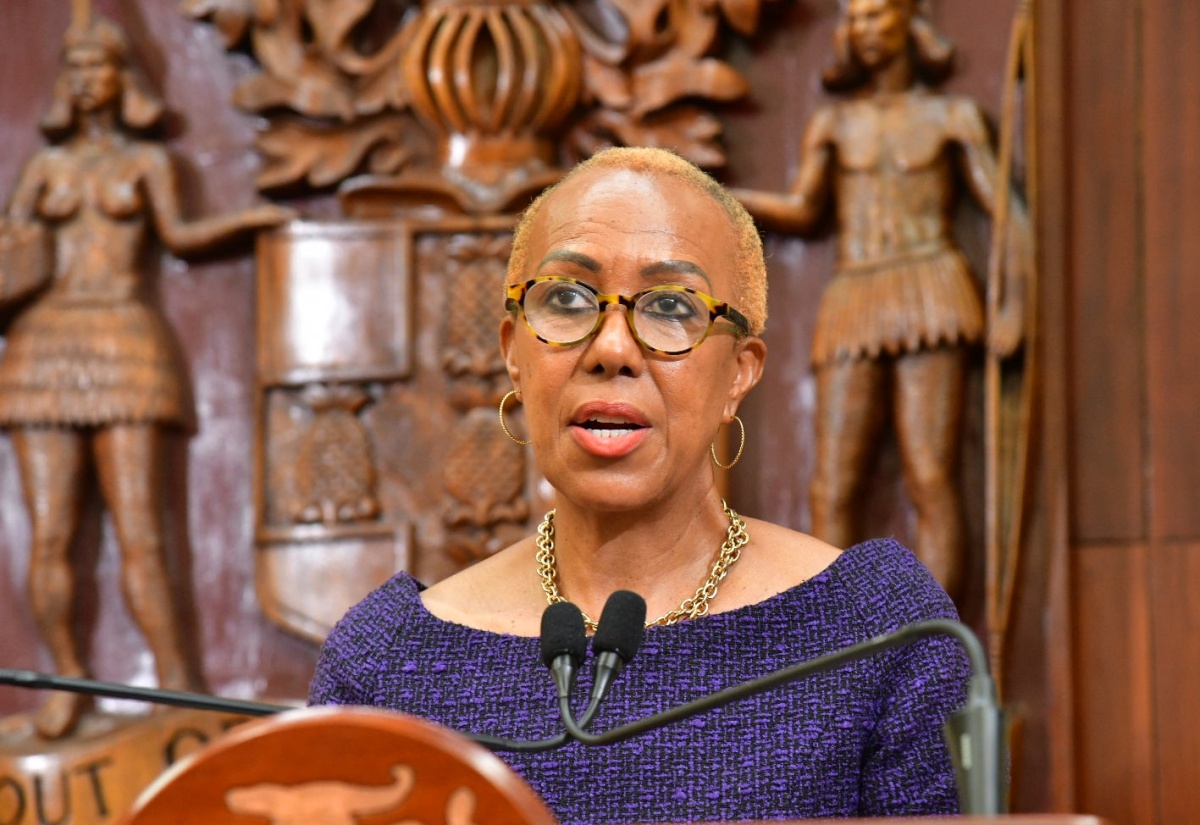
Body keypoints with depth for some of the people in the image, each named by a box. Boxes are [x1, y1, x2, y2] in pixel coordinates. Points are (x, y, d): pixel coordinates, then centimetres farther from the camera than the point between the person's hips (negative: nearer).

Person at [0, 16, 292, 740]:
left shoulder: (148, 161, 14)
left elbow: (178, 234, 3)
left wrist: (251, 217, -7)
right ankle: (69, 679, 7)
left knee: (140, 534, -10)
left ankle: (176, 685, -11)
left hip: (125, 340, -2)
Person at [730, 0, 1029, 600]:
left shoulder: (952, 117, 13)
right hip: (852, 310, 3)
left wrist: (1013, 304, -9)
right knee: (832, 488, -9)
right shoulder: (833, 124, 19)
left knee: (932, 480, -13)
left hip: (928, 296, -3)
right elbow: (801, 211, 8)